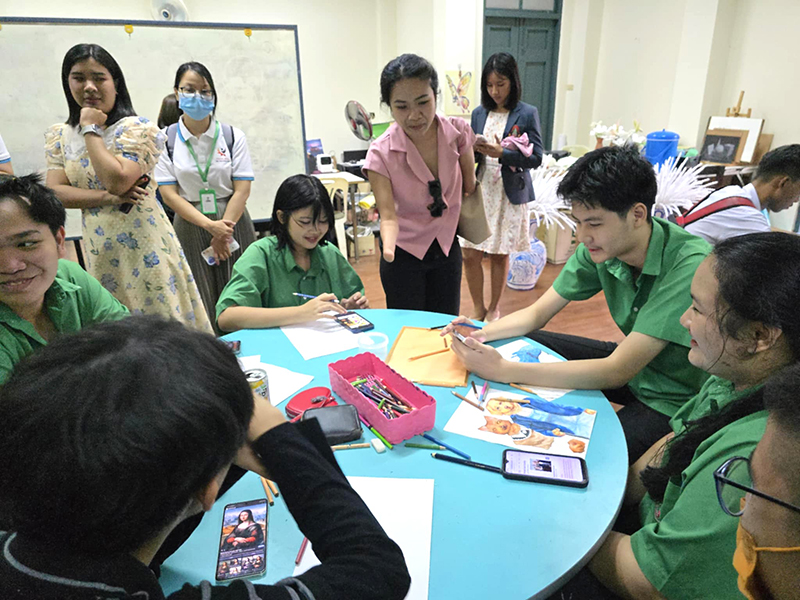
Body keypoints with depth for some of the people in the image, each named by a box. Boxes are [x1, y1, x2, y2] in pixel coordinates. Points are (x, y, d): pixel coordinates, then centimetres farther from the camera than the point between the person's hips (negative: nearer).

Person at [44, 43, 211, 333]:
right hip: (100, 251, 5)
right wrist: (108, 198, -15)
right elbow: (55, 192, -1)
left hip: (144, 244, -5)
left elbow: (117, 181, -20)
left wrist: (91, 130, -10)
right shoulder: (60, 136, 10)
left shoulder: (136, 128, -7)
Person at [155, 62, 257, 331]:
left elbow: (242, 189, -3)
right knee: (200, 302, 3)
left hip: (232, 221, 0)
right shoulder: (166, 140, 1)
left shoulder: (233, 136, 2)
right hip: (190, 226, 0)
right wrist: (210, 225, -15)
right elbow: (168, 193, -4)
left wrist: (223, 233, -11)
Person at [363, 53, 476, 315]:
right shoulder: (381, 153, -21)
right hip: (404, 254, -3)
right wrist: (388, 246, -44)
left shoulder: (458, 132, -12)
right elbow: (388, 215, -26)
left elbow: (469, 187, 3)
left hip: (447, 247, 3)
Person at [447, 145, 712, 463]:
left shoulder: (690, 266, -31)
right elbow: (538, 313, -3)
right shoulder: (599, 247, -12)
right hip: (631, 364, 7)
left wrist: (504, 370, -36)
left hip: (678, 399, -6)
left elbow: (615, 372, -33)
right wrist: (481, 334, -22)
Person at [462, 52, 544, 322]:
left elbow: (535, 158, -8)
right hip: (479, 191, 3)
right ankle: (478, 308, 20)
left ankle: (494, 309, 26)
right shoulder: (479, 113, 9)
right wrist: (474, 150, -11)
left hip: (509, 194, -3)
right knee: (470, 254, 0)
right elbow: (471, 155, 12)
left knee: (499, 255, 6)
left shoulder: (527, 114, -3)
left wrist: (501, 153, -20)